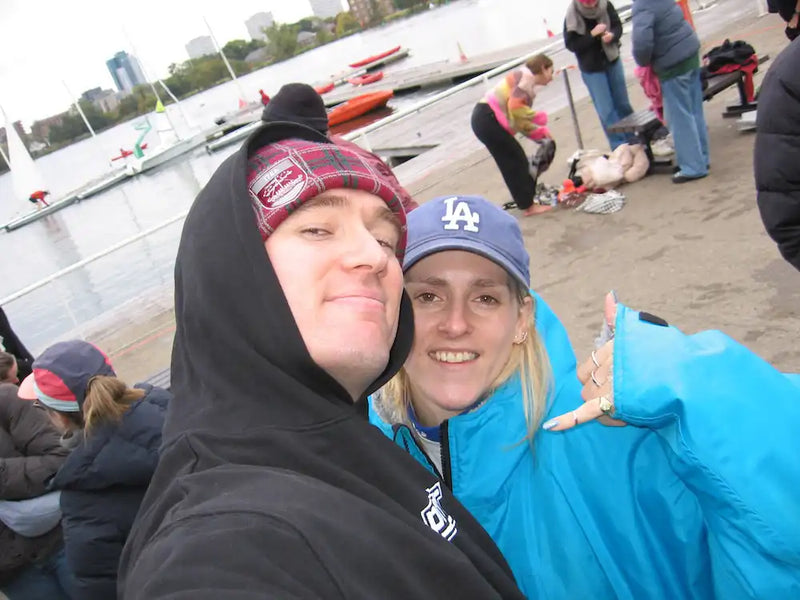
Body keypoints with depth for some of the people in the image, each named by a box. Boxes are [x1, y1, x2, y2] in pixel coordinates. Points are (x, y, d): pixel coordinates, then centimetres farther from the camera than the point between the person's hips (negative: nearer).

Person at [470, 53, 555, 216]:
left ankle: (526, 202, 22)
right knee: (517, 162, -3)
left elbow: (521, 122, 20)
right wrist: (539, 117, -9)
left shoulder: (529, 85, 23)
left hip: (485, 120, 10)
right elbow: (515, 107, -21)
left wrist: (541, 133, 14)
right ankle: (528, 206, 4)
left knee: (513, 163, 14)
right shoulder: (527, 77, -6)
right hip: (488, 119, -10)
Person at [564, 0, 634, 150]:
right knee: (606, 110, -1)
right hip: (591, 69, -3)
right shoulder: (571, 17, -18)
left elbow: (618, 26, -2)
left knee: (623, 103, 15)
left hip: (612, 61, 3)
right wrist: (592, 34, -29)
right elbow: (571, 44, -18)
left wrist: (612, 35, -24)